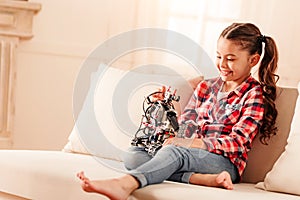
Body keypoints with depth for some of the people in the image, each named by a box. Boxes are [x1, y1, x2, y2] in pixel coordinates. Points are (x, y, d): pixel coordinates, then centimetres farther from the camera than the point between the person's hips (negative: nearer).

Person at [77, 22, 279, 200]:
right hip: (190, 155, 7)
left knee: (175, 151, -37)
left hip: (225, 163, -7)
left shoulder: (256, 95, 1)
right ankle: (203, 179, -35)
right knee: (134, 154, -17)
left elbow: (239, 141, -10)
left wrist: (193, 143, -21)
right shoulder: (205, 87, 21)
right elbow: (185, 125, 15)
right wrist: (171, 138, -10)